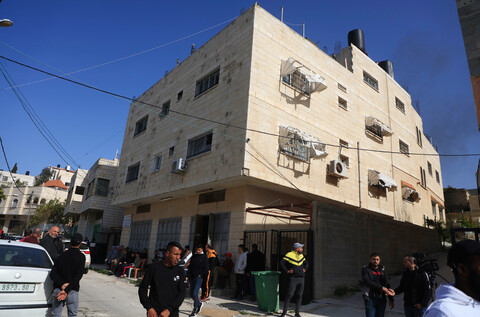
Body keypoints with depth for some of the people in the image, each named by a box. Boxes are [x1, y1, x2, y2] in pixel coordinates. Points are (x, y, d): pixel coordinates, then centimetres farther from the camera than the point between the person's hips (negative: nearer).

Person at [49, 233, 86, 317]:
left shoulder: (61, 256, 4)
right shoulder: (81, 256, -9)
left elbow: (52, 274, -3)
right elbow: (78, 276, -17)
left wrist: (62, 285, -11)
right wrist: (67, 290, -14)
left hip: (57, 290, 4)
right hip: (72, 291, -3)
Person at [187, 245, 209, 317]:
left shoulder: (204, 257, -1)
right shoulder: (193, 257, 10)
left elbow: (206, 269, -1)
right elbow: (190, 267, 12)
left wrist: (201, 275, -8)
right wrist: (188, 276, 2)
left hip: (198, 278, -5)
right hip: (192, 278, 5)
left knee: (195, 293, -12)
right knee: (191, 294, 10)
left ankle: (194, 311, 0)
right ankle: (199, 303, 35)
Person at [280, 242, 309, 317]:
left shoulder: (301, 256, 12)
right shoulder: (289, 255, -8)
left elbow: (306, 263, 28)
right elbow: (281, 263, -12)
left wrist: (304, 269, 11)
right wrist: (287, 271, -14)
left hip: (301, 278, 6)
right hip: (293, 278, -6)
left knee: (299, 295, 6)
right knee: (289, 295, -6)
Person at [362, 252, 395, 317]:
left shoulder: (382, 270, 11)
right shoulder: (365, 269, -2)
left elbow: (387, 285, 13)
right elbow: (367, 282, -18)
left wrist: (391, 299, 9)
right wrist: (382, 288, -25)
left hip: (381, 299, 4)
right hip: (370, 299, -4)